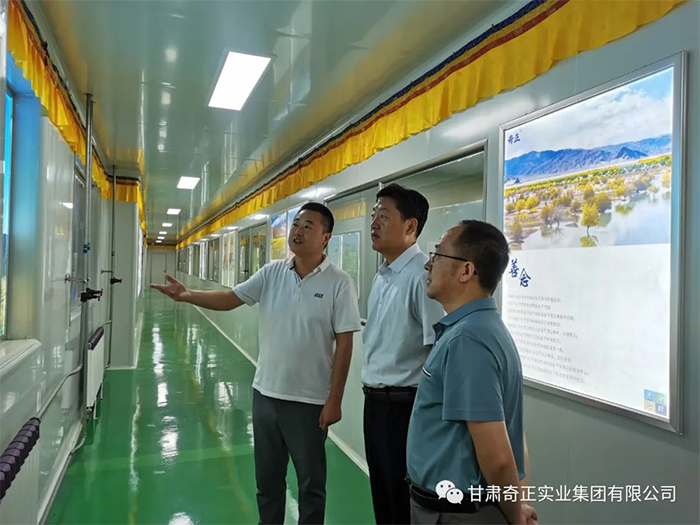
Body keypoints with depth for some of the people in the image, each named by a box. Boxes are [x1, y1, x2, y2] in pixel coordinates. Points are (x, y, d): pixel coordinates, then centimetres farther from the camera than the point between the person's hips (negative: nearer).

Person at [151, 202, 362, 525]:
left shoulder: (339, 283, -12)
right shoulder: (271, 273, 2)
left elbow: (344, 344, -12)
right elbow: (230, 299, 0)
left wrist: (334, 400, -13)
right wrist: (187, 296, -16)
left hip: (309, 400, -4)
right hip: (266, 393, 5)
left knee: (311, 482, 13)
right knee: (267, 477, 21)